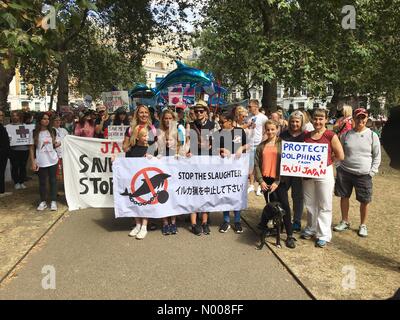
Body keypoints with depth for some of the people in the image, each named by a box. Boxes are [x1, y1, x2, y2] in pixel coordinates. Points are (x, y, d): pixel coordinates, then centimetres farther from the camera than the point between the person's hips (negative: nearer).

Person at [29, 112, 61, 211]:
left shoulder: (52, 131, 5)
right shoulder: (34, 133, -3)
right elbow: (31, 148, -1)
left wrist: (59, 144, -9)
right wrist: (33, 162, -7)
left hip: (52, 160, 2)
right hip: (41, 162, -2)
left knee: (53, 181, 6)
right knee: (42, 182, 6)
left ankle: (53, 201, 13)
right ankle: (43, 201, 18)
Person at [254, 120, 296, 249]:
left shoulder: (282, 144, 0)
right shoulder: (261, 146, 8)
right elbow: (256, 164, 6)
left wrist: (277, 181, -11)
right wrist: (260, 180, -5)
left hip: (279, 180, -3)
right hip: (266, 180, 3)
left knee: (285, 205, -7)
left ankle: (290, 236, -1)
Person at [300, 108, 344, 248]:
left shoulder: (331, 136, -8)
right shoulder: (307, 135, 6)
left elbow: (340, 156, -4)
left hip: (324, 173, -4)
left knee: (324, 205, 4)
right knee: (310, 203, 15)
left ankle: (324, 235, 16)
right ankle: (311, 228, 33)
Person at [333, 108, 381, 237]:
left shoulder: (372, 135, -2)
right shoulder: (346, 134, 2)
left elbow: (377, 156, 2)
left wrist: (371, 172, -6)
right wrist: (339, 169, 3)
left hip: (364, 174, -1)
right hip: (345, 172, 2)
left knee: (364, 201, 5)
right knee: (344, 197, 10)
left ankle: (363, 225, 26)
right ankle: (345, 222, 29)